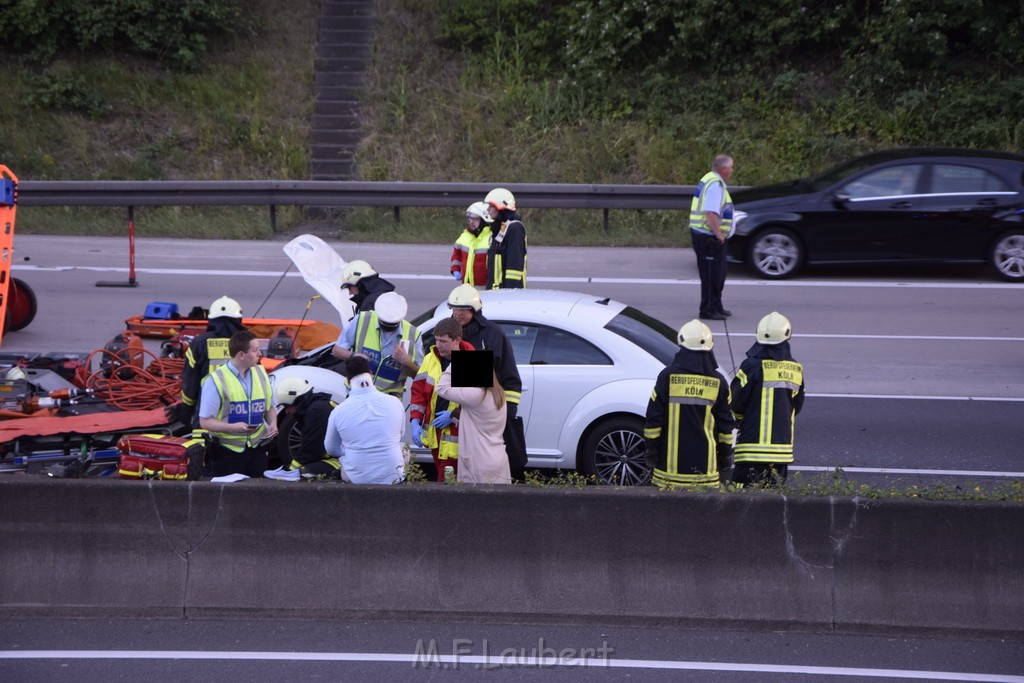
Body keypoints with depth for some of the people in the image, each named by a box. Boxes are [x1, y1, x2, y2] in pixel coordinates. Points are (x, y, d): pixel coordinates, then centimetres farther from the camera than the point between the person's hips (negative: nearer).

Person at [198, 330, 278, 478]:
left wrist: (273, 423, -2)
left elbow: (269, 407, 20)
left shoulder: (260, 374, 9)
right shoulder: (216, 381, -11)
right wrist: (232, 427, -24)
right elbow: (205, 421, -10)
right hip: (227, 453, -5)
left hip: (257, 452, 5)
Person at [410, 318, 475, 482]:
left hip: (456, 434, -6)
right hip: (434, 431, 6)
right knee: (442, 475, 16)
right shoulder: (431, 359, 5)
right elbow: (418, 391, 7)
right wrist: (415, 422, -3)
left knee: (446, 480, -10)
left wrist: (453, 416, -15)